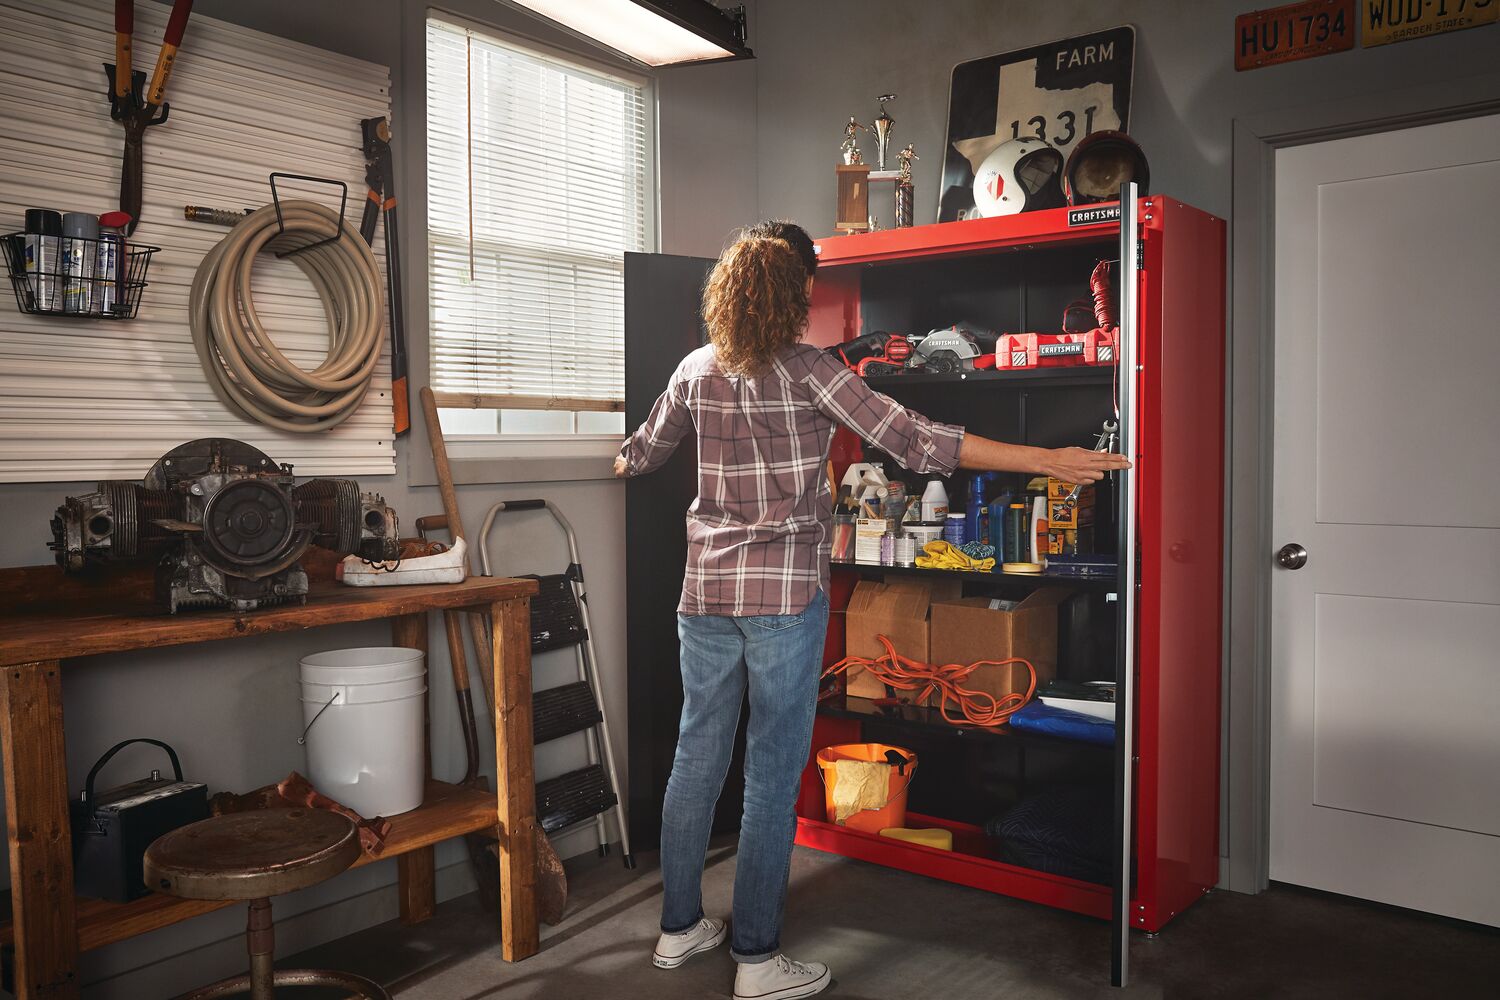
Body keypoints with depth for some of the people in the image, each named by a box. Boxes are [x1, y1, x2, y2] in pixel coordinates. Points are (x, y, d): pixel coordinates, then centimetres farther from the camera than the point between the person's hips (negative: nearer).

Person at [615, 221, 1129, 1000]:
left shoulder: (698, 370, 7)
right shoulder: (808, 370, -8)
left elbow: (641, 453, 21)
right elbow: (913, 440, -14)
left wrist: (622, 462, 46)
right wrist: (1045, 461, -12)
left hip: (707, 588, 6)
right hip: (784, 593, -5)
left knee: (696, 756, 15)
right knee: (773, 771, 3)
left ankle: (679, 926, 28)